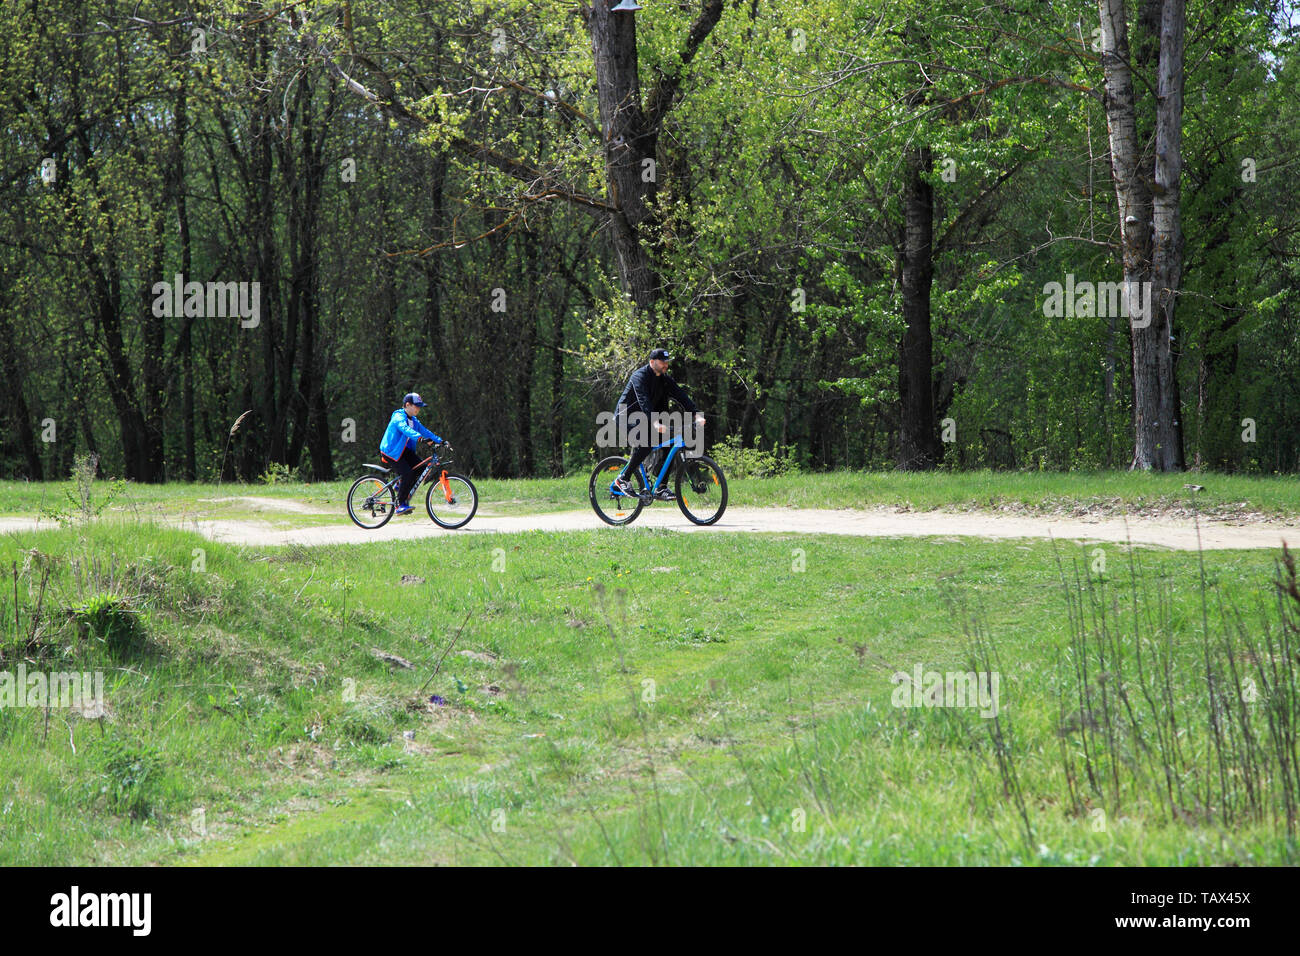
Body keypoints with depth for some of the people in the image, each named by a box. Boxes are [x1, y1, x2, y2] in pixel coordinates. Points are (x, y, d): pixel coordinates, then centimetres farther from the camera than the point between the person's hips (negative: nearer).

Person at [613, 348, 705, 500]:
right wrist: (655, 423, -51)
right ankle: (623, 479, -19)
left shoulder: (665, 378, 2)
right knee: (647, 441, -32)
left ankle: (661, 489, -5)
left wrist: (697, 414, -22)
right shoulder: (640, 376, -21)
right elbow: (644, 401, -36)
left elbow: (681, 395, -7)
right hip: (627, 417, -7)